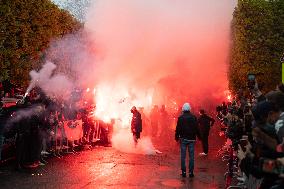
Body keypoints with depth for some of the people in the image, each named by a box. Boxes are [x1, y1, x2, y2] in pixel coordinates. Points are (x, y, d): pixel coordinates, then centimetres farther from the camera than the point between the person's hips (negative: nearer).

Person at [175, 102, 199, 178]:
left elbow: (178, 128, -1)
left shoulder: (180, 118, -3)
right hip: (191, 139, 1)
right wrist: (198, 136, 13)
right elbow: (197, 128, 2)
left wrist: (177, 137, 9)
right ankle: (191, 172, 3)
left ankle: (184, 172, 4)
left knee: (183, 156, 5)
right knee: (191, 156, 4)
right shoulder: (194, 117, -1)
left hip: (183, 139, -1)